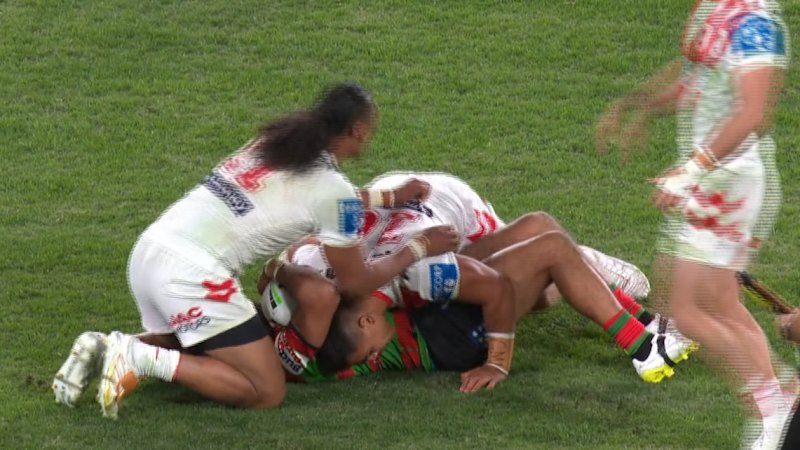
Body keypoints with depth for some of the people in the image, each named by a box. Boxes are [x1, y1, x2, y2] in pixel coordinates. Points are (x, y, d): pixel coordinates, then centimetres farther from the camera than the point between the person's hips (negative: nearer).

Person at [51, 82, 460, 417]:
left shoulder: (279, 138, 16)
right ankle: (141, 359, -13)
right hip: (193, 276, -8)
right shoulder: (333, 191, -6)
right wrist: (419, 248, 17)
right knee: (267, 393, -2)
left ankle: (102, 349, 6)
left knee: (189, 352, 32)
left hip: (149, 249, 8)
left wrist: (390, 198, 37)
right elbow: (355, 281, 6)